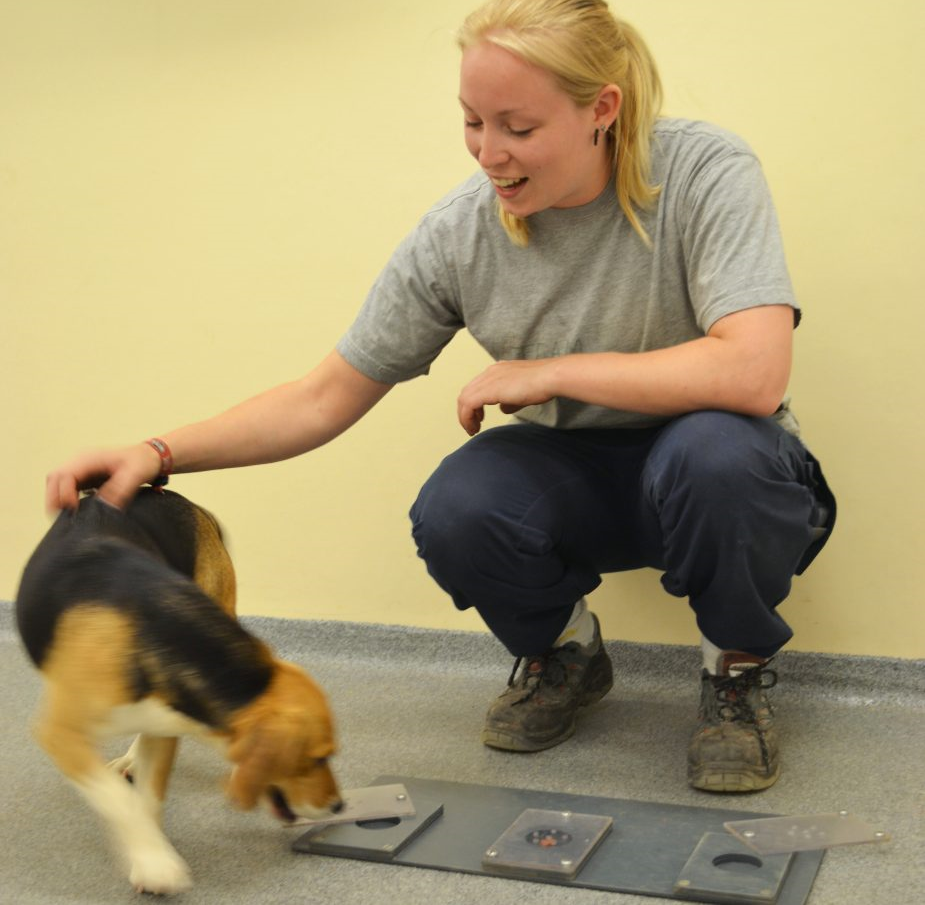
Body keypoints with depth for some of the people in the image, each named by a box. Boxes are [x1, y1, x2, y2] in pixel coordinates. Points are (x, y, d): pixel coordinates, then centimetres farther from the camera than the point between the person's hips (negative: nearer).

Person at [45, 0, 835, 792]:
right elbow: (326, 398, -7)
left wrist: (544, 374, -27)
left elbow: (753, 371, -34)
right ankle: (563, 654, 6)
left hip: (719, 479, -2)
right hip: (574, 473, 3)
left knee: (713, 450, -37)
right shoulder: (459, 233, -12)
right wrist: (158, 455, -20)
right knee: (453, 515, -28)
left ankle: (739, 669, -5)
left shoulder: (704, 172, -22)